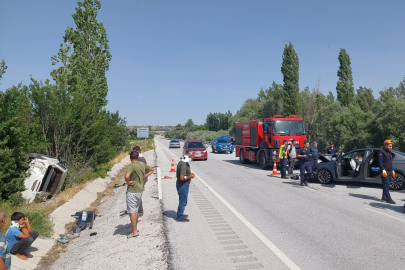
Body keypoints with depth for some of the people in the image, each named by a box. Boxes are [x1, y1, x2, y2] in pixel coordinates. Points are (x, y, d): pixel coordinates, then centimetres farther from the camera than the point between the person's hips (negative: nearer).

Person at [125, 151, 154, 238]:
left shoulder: (131, 166, -18)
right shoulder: (142, 164, 5)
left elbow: (127, 176, -36)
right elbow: (151, 170, 22)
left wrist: (128, 182, -16)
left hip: (132, 191, -8)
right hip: (140, 190, 8)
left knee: (132, 211, 1)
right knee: (136, 210, 20)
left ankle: (134, 232, 5)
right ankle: (135, 228, 30)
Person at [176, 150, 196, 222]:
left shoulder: (182, 162, 6)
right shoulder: (184, 165, -26)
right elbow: (182, 178, -30)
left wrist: (189, 173, 10)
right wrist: (190, 176, -16)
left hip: (180, 184, 10)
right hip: (183, 186, -10)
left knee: (182, 201, 22)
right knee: (183, 202, 3)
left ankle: (180, 214, 36)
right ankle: (180, 217, 16)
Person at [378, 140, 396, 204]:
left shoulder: (390, 152, 19)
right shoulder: (381, 152, -8)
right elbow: (380, 162, -15)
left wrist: (392, 170, 21)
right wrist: (383, 170, -22)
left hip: (390, 171, 9)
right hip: (385, 171, -9)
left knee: (387, 184, 11)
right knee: (386, 184, -11)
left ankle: (384, 197, 18)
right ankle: (388, 199, -13)